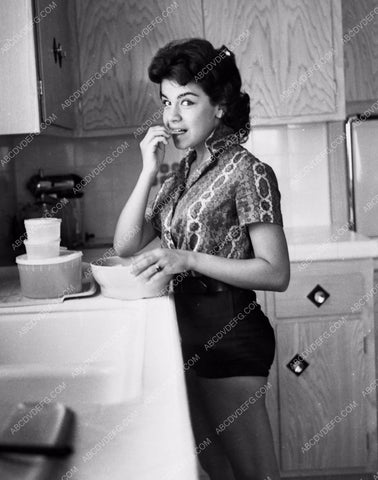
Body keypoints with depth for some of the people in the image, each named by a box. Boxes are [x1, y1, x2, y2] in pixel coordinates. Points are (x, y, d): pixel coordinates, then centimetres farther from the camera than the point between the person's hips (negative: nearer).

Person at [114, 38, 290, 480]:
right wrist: (149, 171, -8)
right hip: (188, 329, 8)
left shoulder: (246, 171, -13)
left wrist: (188, 259, -25)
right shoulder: (181, 172, 9)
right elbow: (125, 245, 2)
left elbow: (276, 273, -17)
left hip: (229, 335, -7)